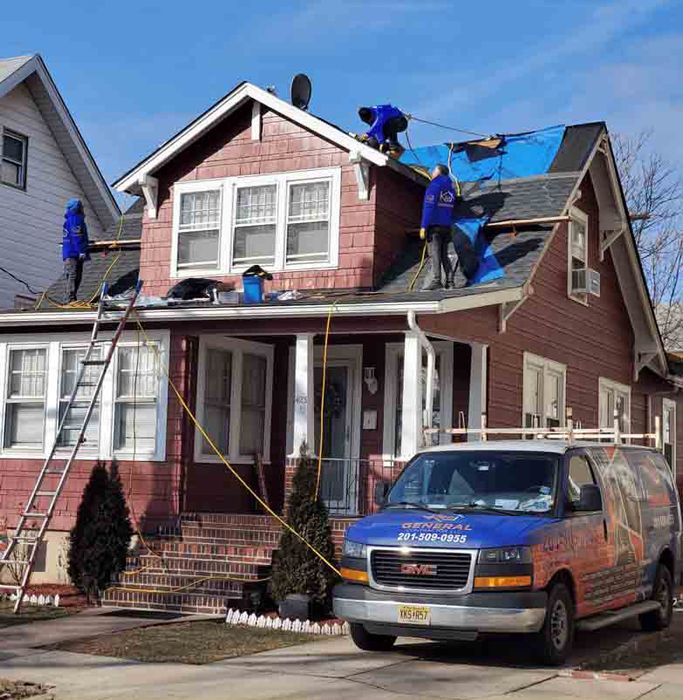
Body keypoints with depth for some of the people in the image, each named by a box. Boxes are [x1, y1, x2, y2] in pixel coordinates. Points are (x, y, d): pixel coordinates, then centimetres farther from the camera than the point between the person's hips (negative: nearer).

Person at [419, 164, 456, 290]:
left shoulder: (434, 186, -7)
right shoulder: (450, 189, 16)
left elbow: (428, 207, -14)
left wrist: (423, 226, -15)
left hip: (434, 225, -7)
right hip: (447, 226, 7)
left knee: (434, 254, -9)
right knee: (444, 255, 9)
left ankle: (436, 281, -16)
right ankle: (449, 282, 2)